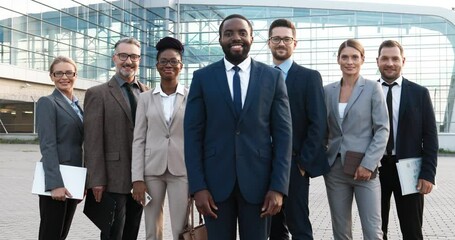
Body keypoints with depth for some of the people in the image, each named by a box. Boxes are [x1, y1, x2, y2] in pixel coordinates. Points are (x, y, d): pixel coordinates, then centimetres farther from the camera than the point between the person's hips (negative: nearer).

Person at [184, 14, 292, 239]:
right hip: (215, 180, 0)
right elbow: (193, 134, 0)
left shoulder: (273, 77, 3)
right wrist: (197, 186, -7)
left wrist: (278, 187, -6)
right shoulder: (202, 77, 3)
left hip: (258, 180, 0)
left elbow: (282, 133, 1)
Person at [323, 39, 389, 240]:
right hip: (335, 168, 3)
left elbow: (382, 130, -5)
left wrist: (368, 164, -13)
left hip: (364, 168, -3)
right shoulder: (328, 90, 8)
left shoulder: (373, 88, -1)